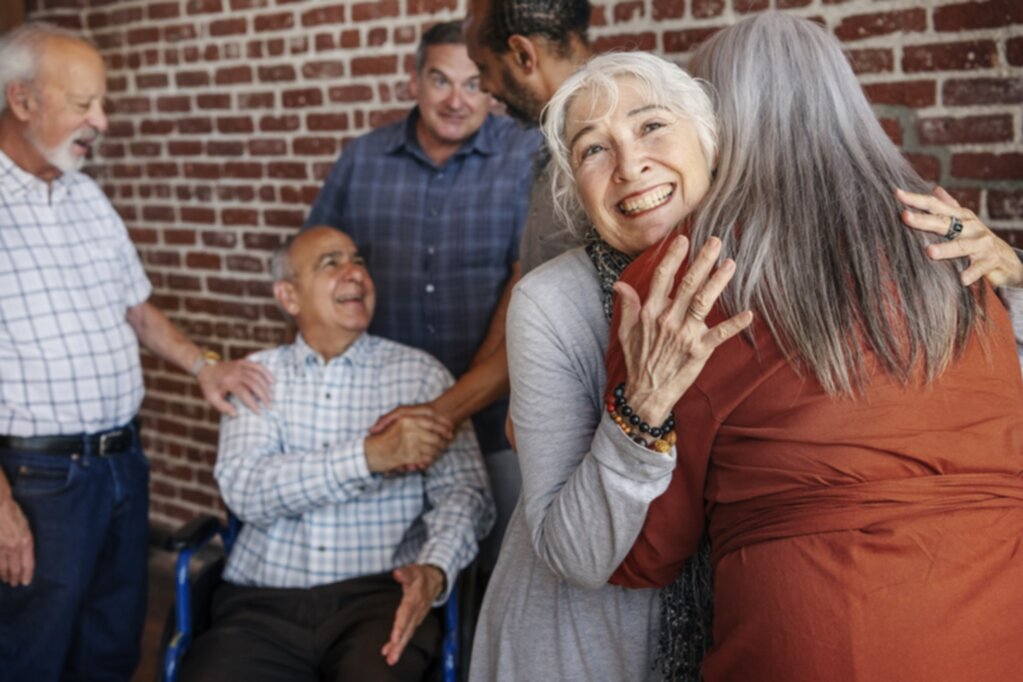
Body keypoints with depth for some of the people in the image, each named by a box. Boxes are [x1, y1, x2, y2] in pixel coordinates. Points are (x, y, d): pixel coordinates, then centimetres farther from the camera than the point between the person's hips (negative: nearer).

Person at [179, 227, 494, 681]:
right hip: (264, 601, 1)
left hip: (380, 595, -1)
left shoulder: (420, 373, 8)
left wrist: (435, 569, -20)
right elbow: (244, 490, -6)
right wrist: (370, 454, -18)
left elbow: (465, 490, 1)